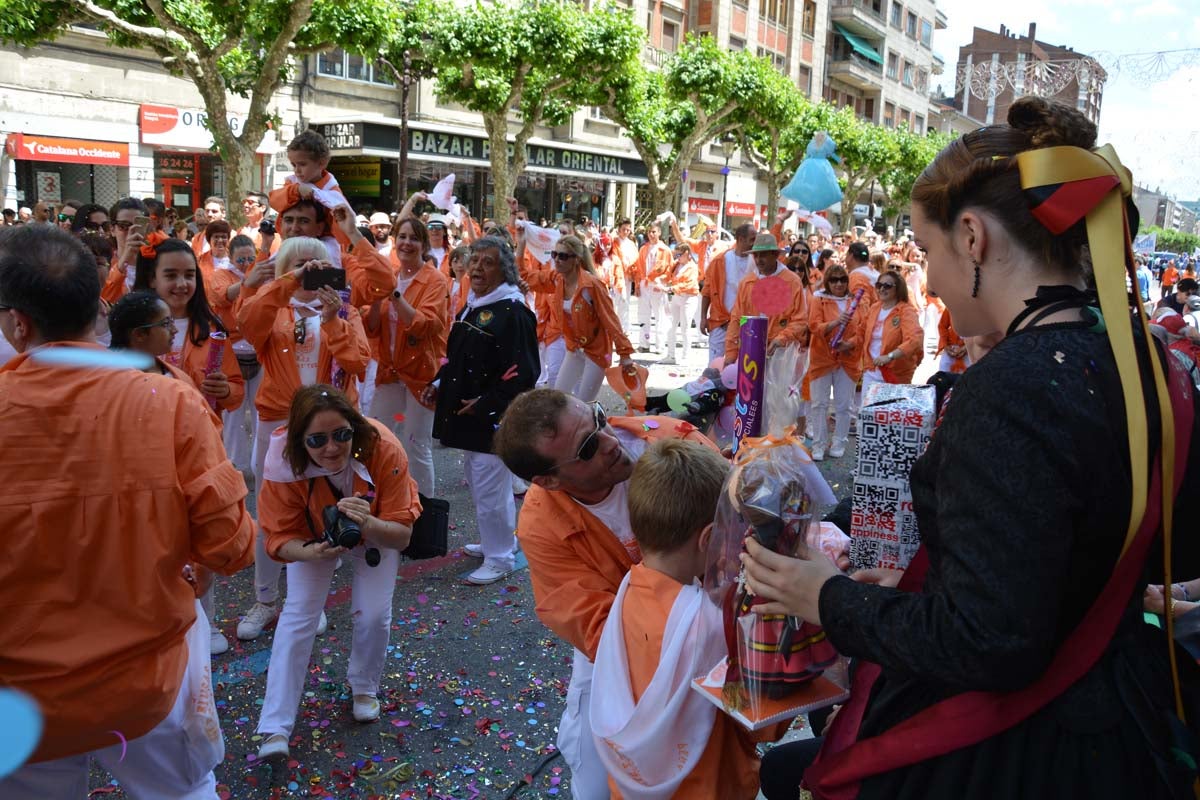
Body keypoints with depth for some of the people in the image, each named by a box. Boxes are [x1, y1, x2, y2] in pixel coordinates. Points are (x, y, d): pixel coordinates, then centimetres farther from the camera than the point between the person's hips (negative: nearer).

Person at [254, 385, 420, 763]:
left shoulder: (384, 450, -39)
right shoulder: (285, 464, -36)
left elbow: (401, 535, -33)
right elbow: (279, 537, -25)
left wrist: (369, 525, -54)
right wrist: (311, 552, -46)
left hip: (376, 533, 0)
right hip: (314, 537, 1)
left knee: (374, 615, -11)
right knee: (297, 614, -12)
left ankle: (364, 687, 21)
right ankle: (275, 729, -2)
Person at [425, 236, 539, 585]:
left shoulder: (512, 312, -17)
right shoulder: (470, 307, 12)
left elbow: (522, 373, -22)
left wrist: (484, 404, -19)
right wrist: (439, 384, 6)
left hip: (494, 419, -10)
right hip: (466, 414, 10)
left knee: (490, 489, -3)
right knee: (477, 483, 21)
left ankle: (499, 558, 14)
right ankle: (496, 542, 39)